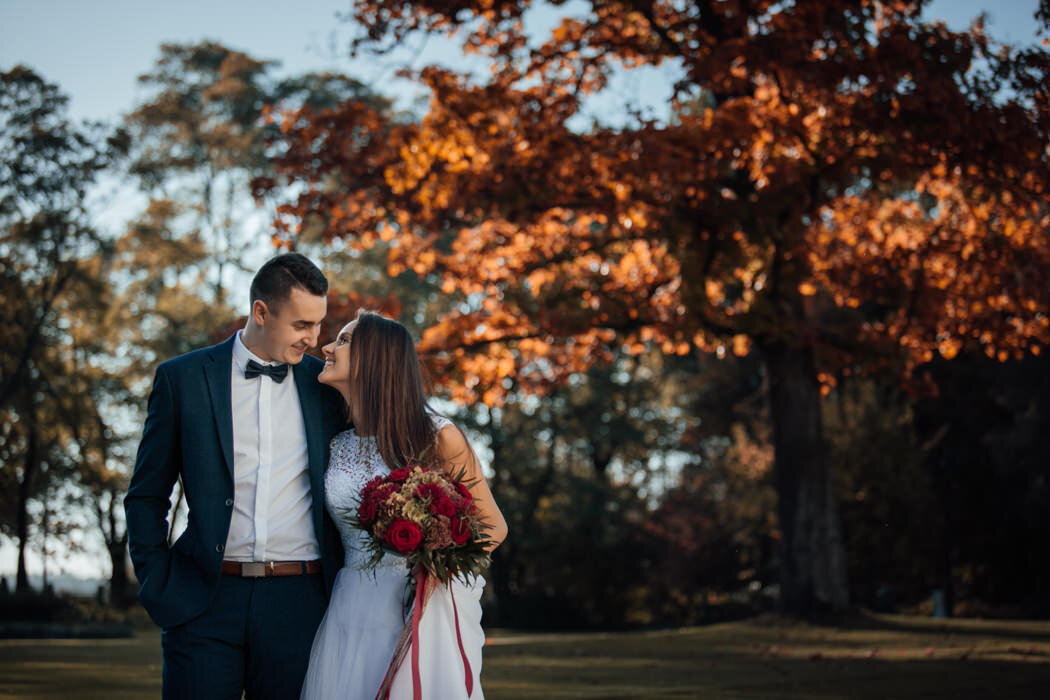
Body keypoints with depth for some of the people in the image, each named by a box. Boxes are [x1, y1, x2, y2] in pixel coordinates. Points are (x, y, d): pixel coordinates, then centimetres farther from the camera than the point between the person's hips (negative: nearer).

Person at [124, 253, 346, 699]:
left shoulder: (326, 383, 9)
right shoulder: (182, 378, 4)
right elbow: (146, 496, 9)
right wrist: (157, 585, 0)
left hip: (299, 603, 1)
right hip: (205, 604, -1)